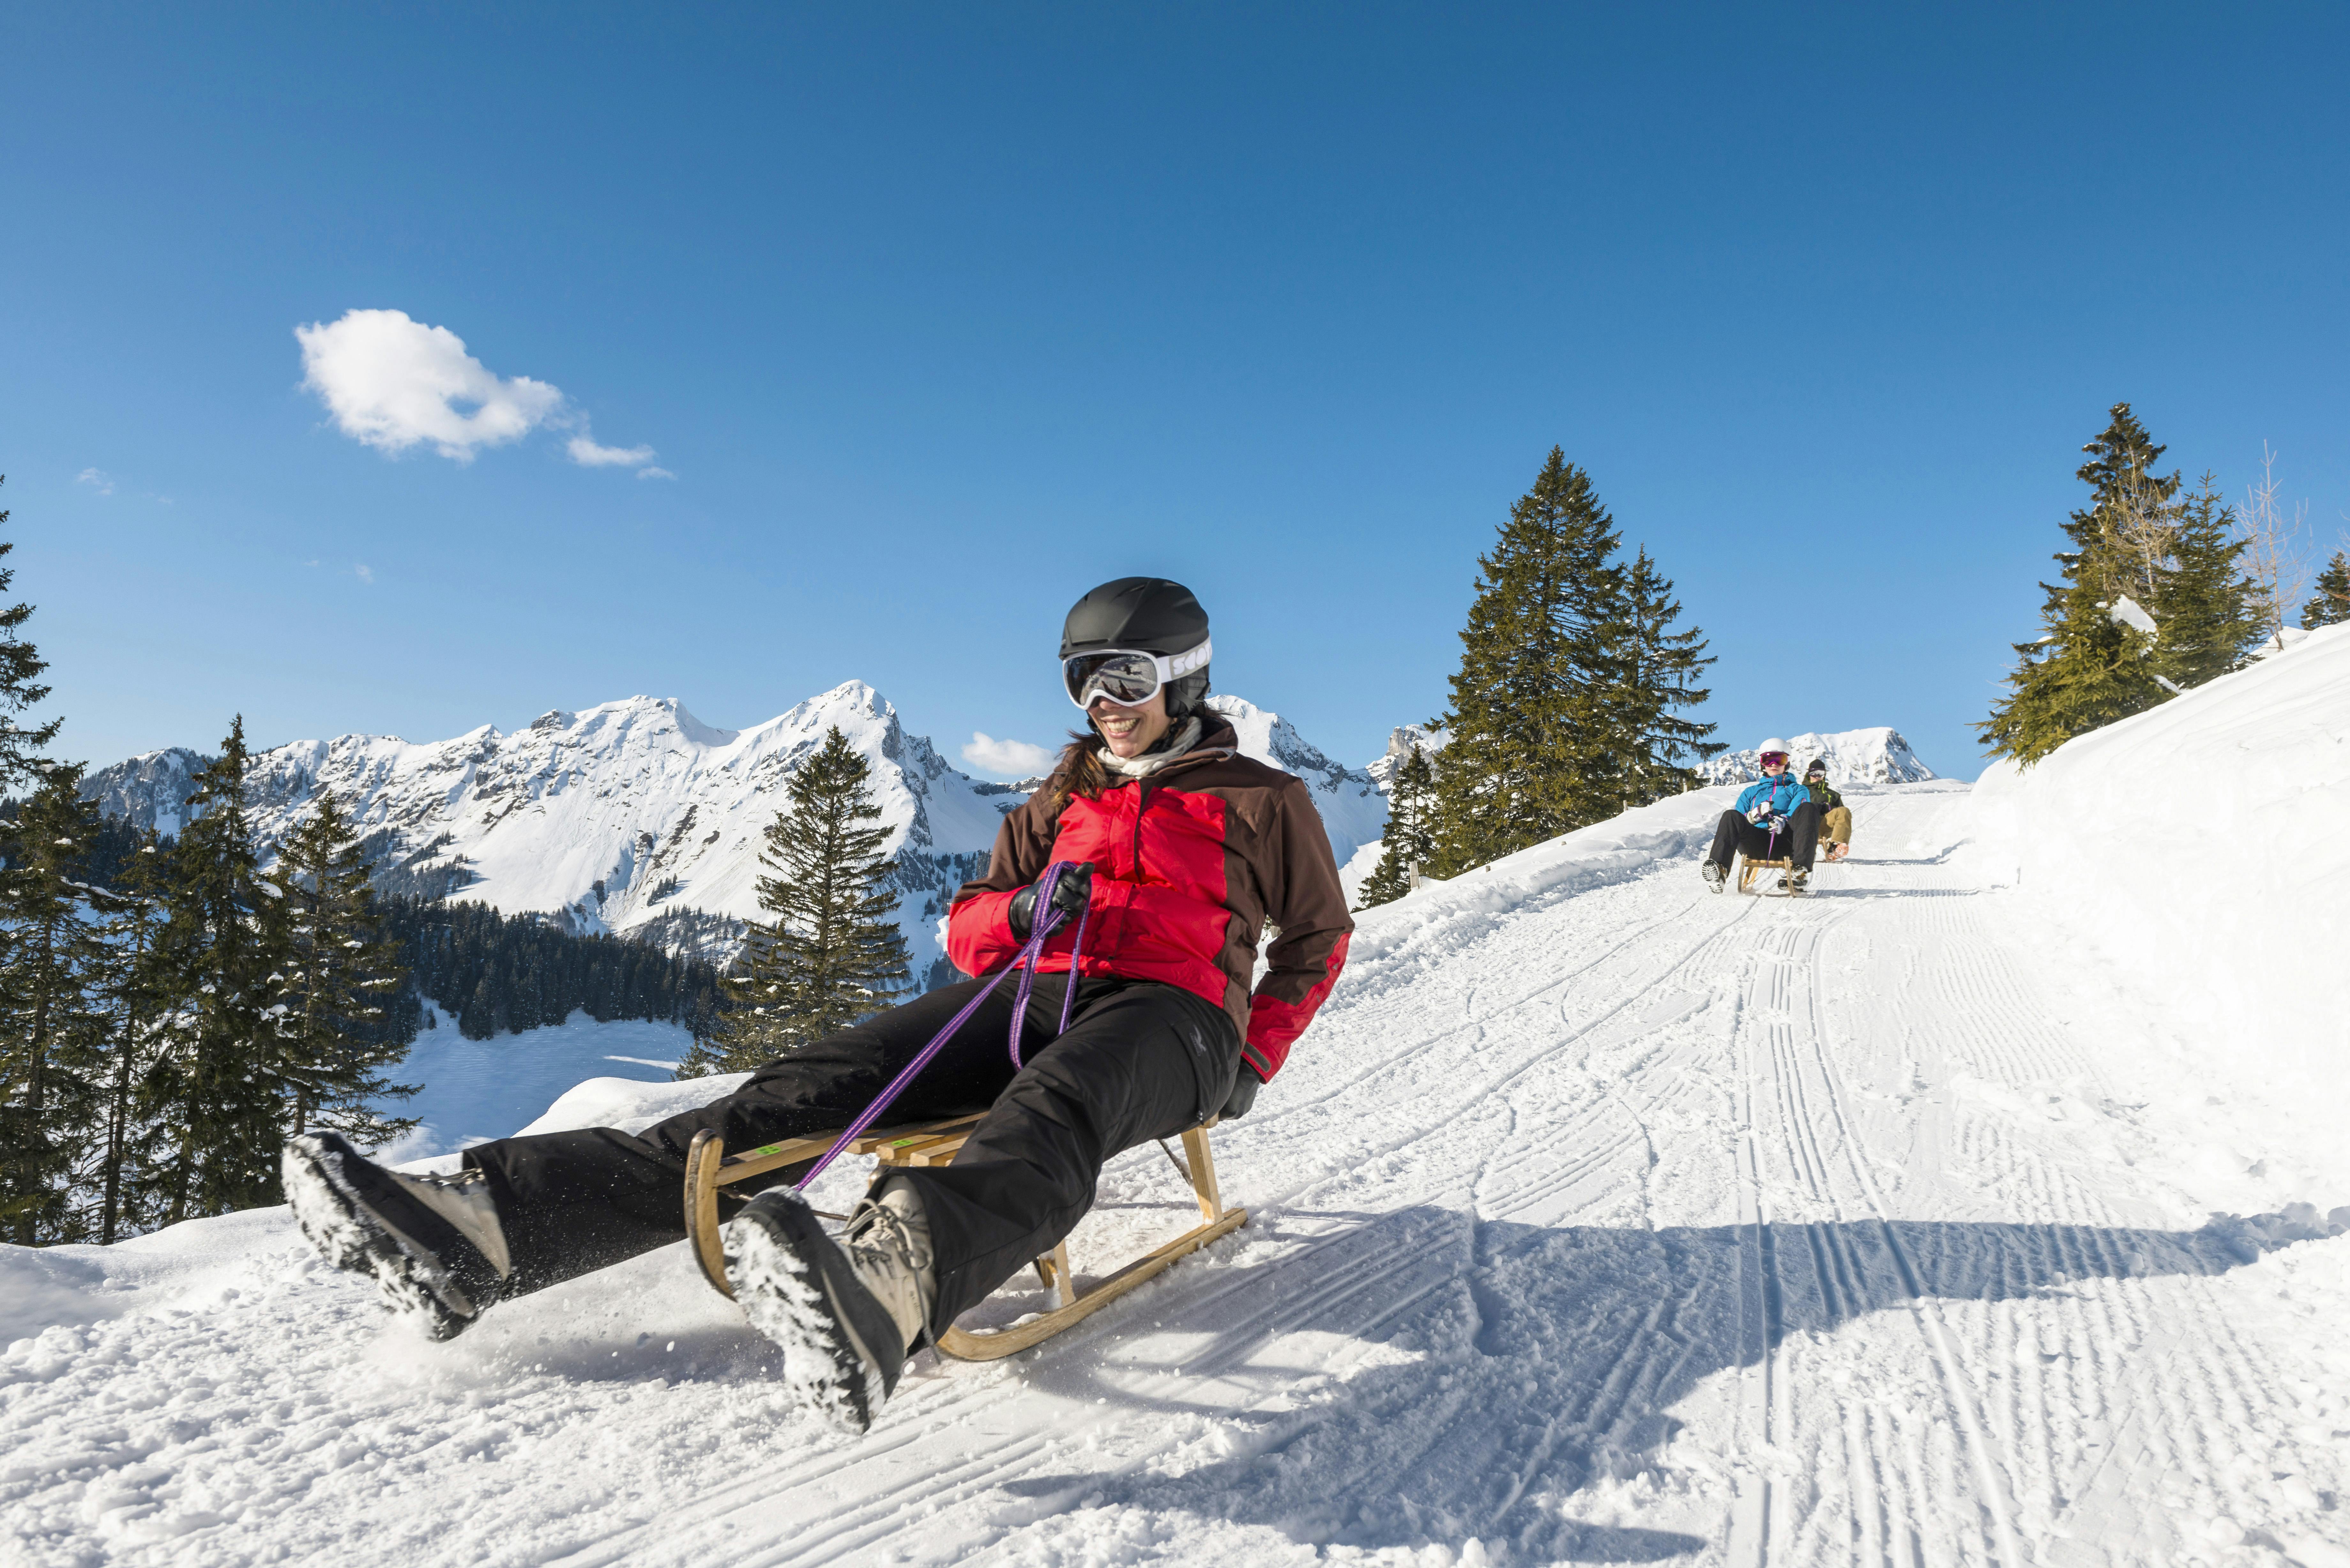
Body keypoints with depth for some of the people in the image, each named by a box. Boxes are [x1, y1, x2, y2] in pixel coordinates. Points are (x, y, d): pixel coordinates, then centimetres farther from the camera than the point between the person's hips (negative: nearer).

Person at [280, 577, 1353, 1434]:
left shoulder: (1263, 801, 14)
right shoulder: (1058, 803, 24)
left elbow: (1318, 939, 21)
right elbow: (966, 927, 19)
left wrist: (1252, 1060, 8)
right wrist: (1021, 911, -5)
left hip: (1168, 1018, -4)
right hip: (1031, 999, 4)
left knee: (1053, 1110, -42)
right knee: (805, 1091, -20)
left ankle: (887, 1290, -75)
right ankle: (480, 1231, -33)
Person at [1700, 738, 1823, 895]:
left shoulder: (1797, 790, 30)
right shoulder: (1751, 792, 34)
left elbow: (1797, 814, 7)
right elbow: (1739, 823, 19)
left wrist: (1783, 821, -17)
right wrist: (1755, 814, -4)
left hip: (1785, 842, -1)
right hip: (1757, 844, 1)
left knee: (1808, 808, -28)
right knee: (1731, 816, -27)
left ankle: (1802, 870, -45)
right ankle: (1719, 868, -48)